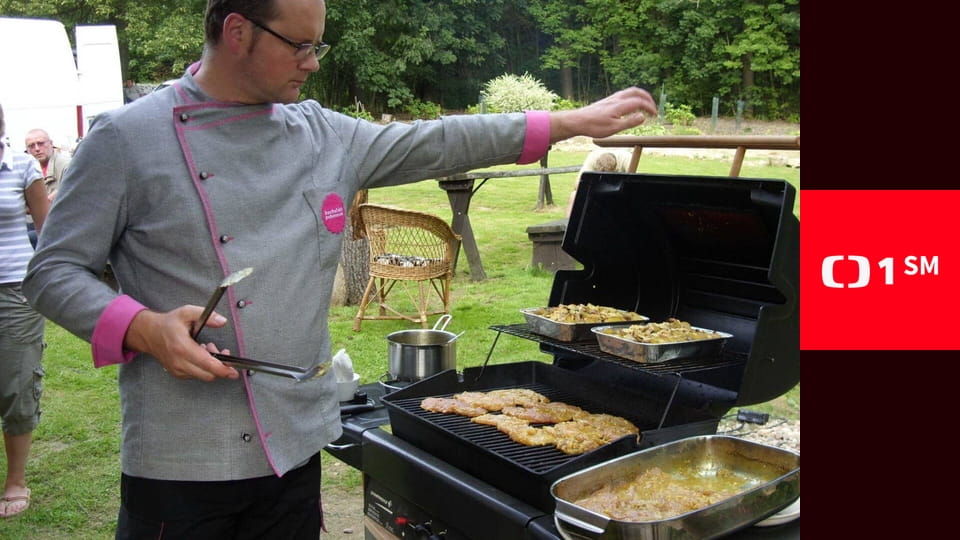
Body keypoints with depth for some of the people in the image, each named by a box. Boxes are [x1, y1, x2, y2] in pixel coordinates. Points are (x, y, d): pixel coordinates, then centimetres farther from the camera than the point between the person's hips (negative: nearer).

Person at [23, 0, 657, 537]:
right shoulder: (126, 139, -6)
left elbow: (436, 145, 10)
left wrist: (573, 121, 10)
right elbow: (54, 271, -3)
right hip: (182, 461, -4)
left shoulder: (325, 134, 7)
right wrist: (145, 328, -22)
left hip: (296, 446, 5)